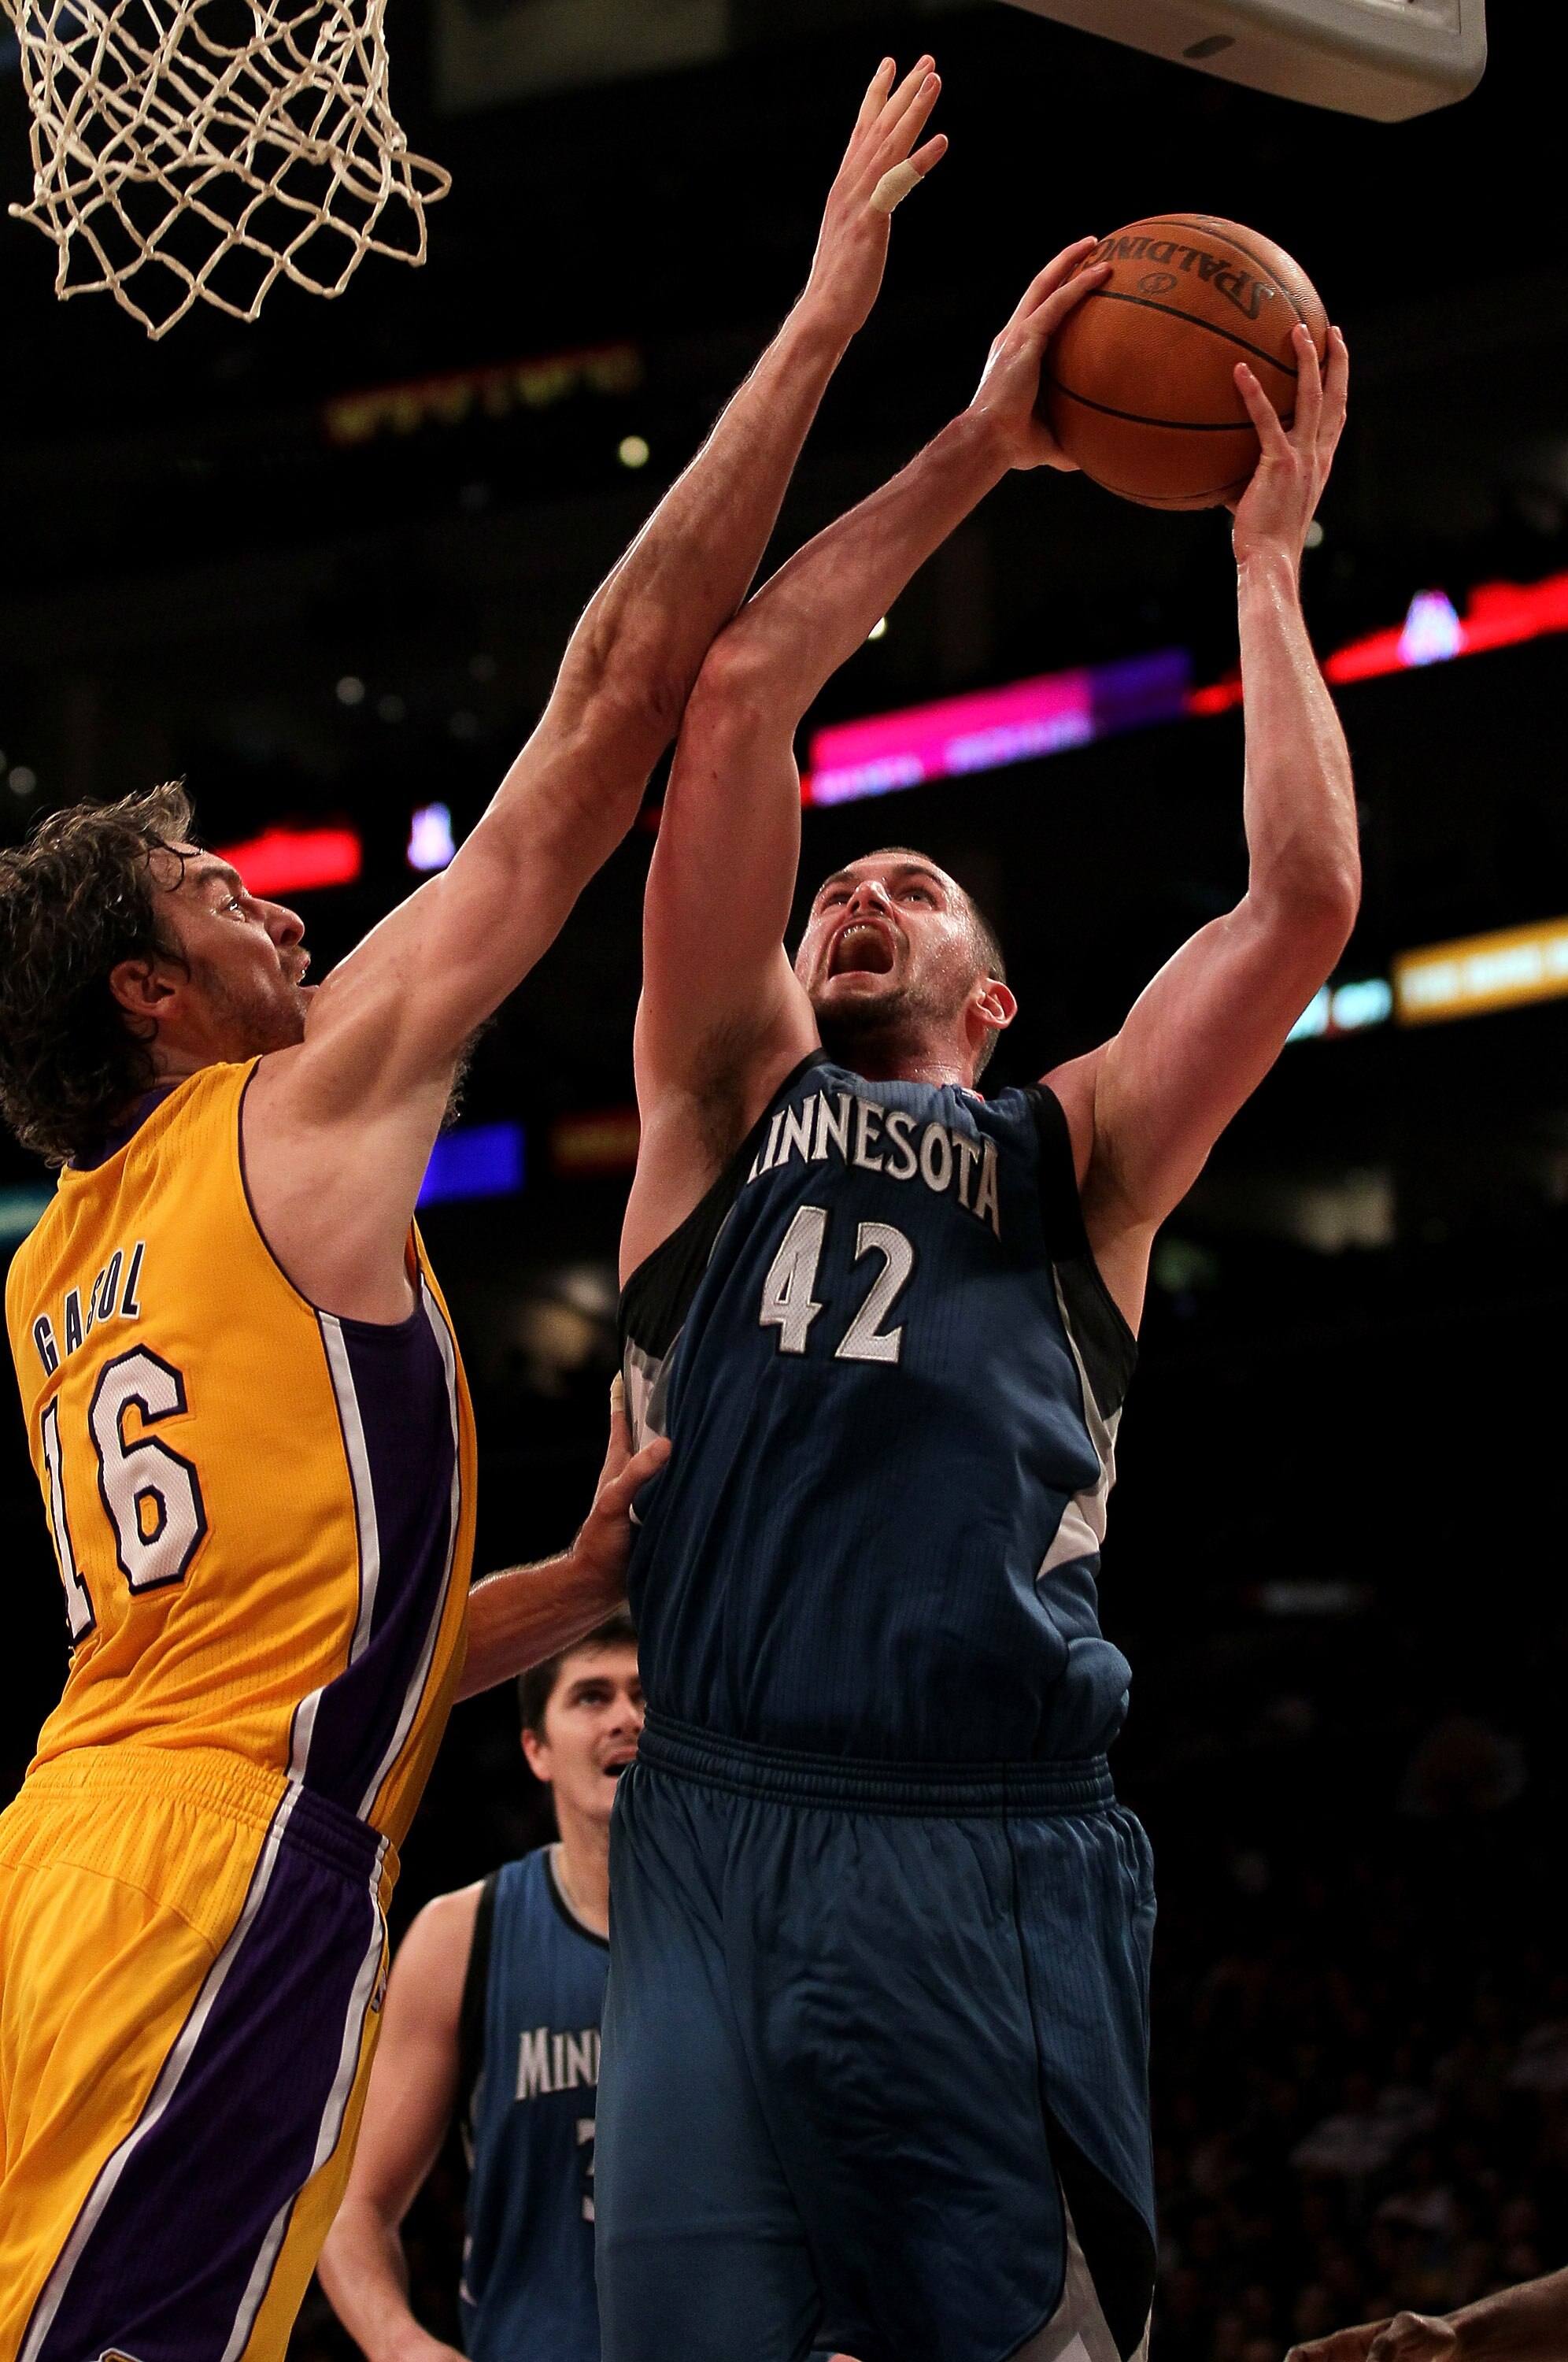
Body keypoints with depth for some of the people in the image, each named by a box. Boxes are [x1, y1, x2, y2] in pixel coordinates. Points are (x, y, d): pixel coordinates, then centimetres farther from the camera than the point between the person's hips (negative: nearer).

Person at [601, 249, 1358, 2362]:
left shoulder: (1082, 1158, 20)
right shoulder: (731, 1101, 21)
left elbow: (1306, 900, 7)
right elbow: (734, 695, 12)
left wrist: (1268, 554, 15)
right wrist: (977, 450, 15)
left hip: (1004, 1864, 0)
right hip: (717, 1843, 0)